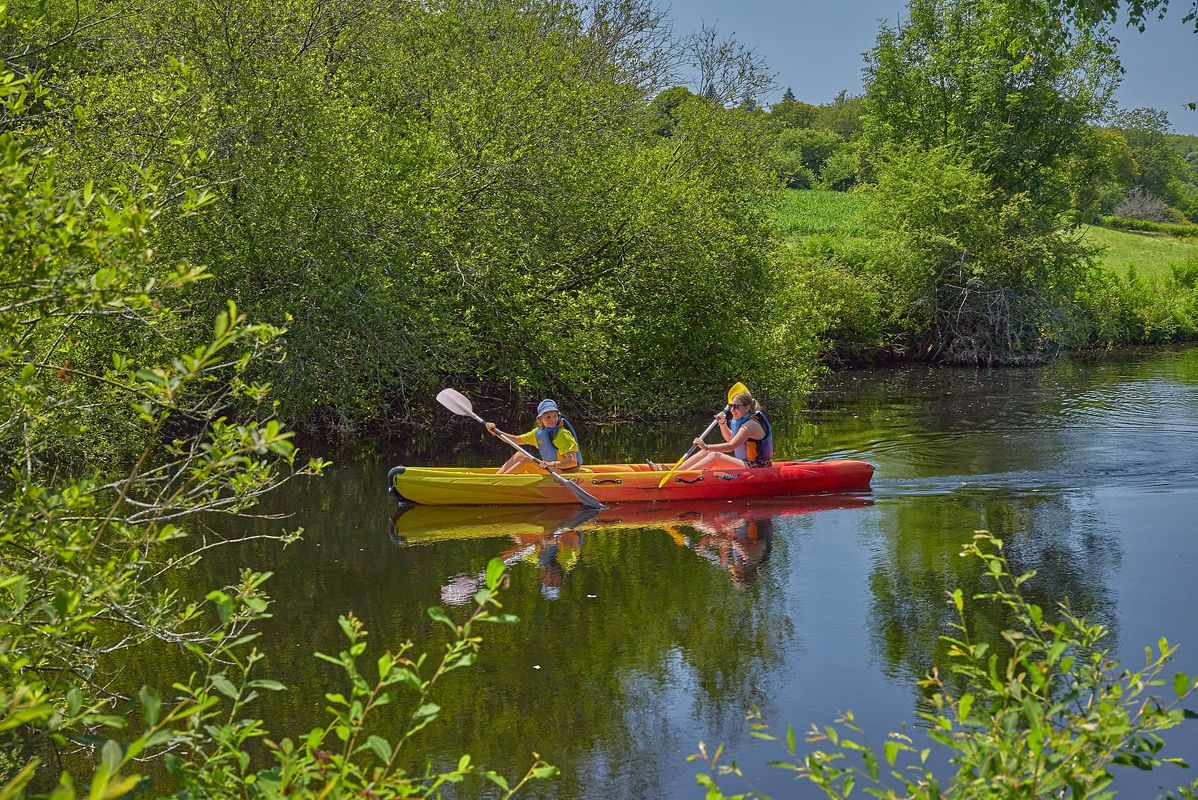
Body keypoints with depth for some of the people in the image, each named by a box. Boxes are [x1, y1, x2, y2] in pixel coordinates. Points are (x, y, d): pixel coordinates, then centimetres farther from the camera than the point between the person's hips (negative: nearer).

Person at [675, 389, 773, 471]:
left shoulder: (750, 425, -18)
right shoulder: (745, 421, 13)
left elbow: (731, 446, -27)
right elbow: (730, 438, 27)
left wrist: (707, 447, -34)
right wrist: (723, 423, 9)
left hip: (756, 468, -10)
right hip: (747, 465, 10)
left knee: (715, 456, -22)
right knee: (706, 453, 4)